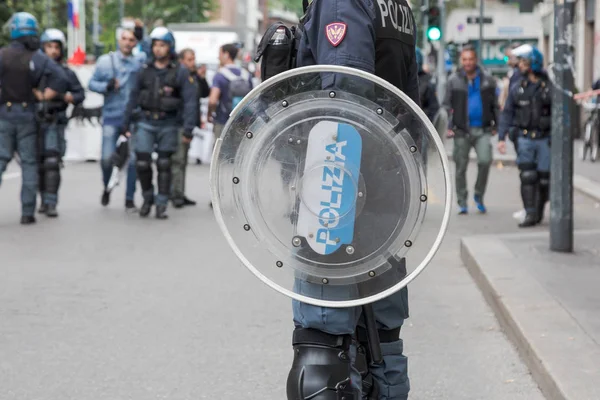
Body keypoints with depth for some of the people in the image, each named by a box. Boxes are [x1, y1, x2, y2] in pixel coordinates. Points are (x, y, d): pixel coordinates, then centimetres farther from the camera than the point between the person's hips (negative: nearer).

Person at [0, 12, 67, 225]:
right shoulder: (38, 57, -4)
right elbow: (60, 79, -15)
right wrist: (44, 96, -5)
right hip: (27, 114, 0)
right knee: (29, 163, 7)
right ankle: (27, 212, 6)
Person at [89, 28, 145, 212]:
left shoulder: (140, 60, 4)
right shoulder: (105, 61, 4)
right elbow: (92, 83, 5)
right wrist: (106, 86, -11)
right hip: (111, 116, 0)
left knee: (133, 158, -3)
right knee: (107, 158, -3)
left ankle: (129, 199, 10)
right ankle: (107, 187, 28)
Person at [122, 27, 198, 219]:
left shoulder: (180, 72, -5)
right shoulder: (145, 70, 5)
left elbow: (190, 101, -10)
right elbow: (134, 98, 10)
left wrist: (188, 129, -17)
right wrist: (125, 123, 9)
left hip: (168, 125, -2)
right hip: (146, 123, 2)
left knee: (164, 165, 4)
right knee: (142, 163, -6)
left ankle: (161, 205, 13)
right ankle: (148, 198, 17)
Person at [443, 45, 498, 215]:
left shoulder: (487, 80, 7)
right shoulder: (454, 81, 4)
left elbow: (494, 104, 14)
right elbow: (447, 105, 5)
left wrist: (494, 125, 9)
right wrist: (450, 126, -3)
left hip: (482, 130, 0)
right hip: (462, 130, 0)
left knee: (485, 160, -16)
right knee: (461, 167, 3)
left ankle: (479, 196, 4)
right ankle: (462, 203, 14)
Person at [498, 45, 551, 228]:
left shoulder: (549, 88, -3)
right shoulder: (517, 89, 4)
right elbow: (507, 114, 4)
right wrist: (501, 138, -4)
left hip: (545, 139, -1)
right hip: (525, 139, 1)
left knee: (543, 178, 3)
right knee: (527, 177, -9)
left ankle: (539, 211, 20)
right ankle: (530, 215, -8)